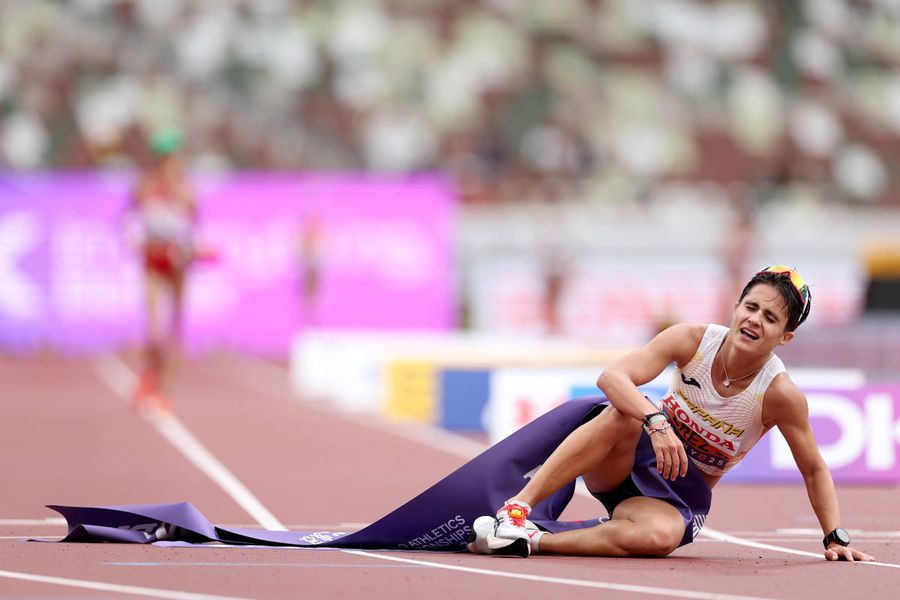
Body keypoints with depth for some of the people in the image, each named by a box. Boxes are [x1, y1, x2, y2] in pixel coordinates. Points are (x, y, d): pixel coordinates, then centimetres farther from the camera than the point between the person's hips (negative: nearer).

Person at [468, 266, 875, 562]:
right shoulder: (693, 341, -15)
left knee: (659, 536, -39)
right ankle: (516, 507, -41)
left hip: (682, 495, -1)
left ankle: (530, 542, -35)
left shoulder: (780, 394, -17)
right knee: (625, 415, -36)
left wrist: (836, 538, -7)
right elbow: (612, 377, -25)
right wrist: (656, 422, -41)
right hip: (631, 462, 1)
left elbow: (814, 469, -3)